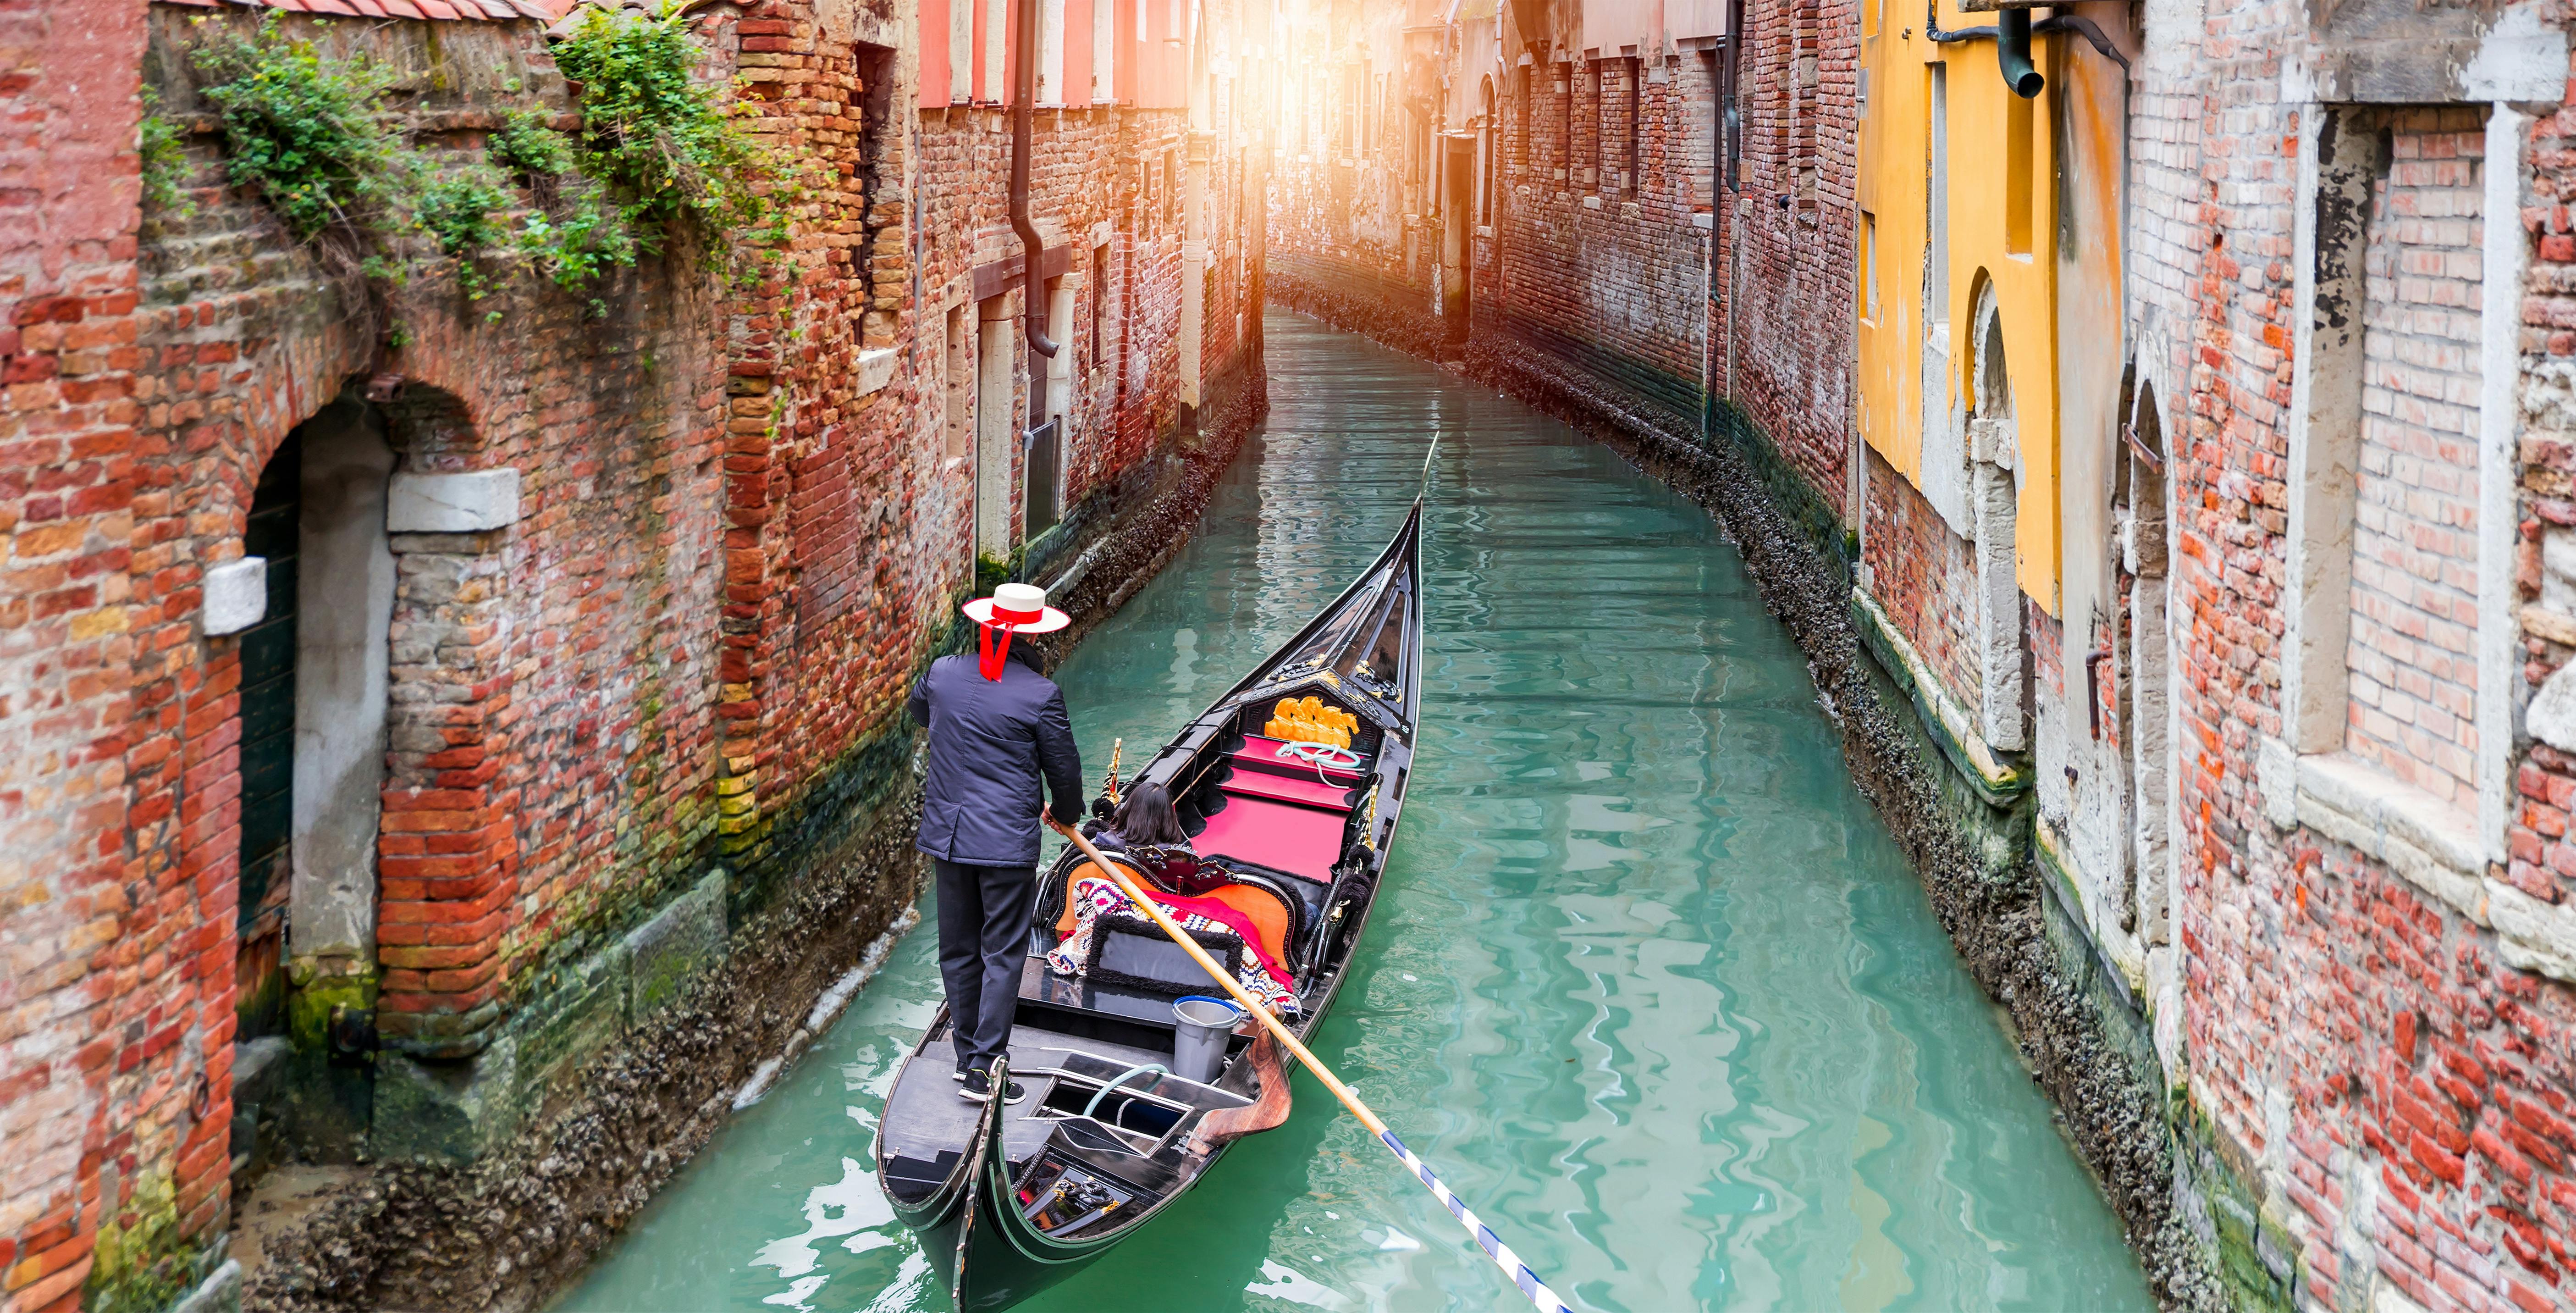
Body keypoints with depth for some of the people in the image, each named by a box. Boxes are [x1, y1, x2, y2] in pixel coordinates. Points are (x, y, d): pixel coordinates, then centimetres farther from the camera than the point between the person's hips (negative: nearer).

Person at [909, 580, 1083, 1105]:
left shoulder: (941, 673, -2)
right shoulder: (1040, 693, -14)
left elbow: (918, 712, 22)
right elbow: (1063, 767, -4)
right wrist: (1067, 815, 16)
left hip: (946, 834, 5)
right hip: (1008, 841, -5)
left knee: (958, 948, 15)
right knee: (1003, 953, 2)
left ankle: (967, 1053, 24)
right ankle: (984, 1067, -1)